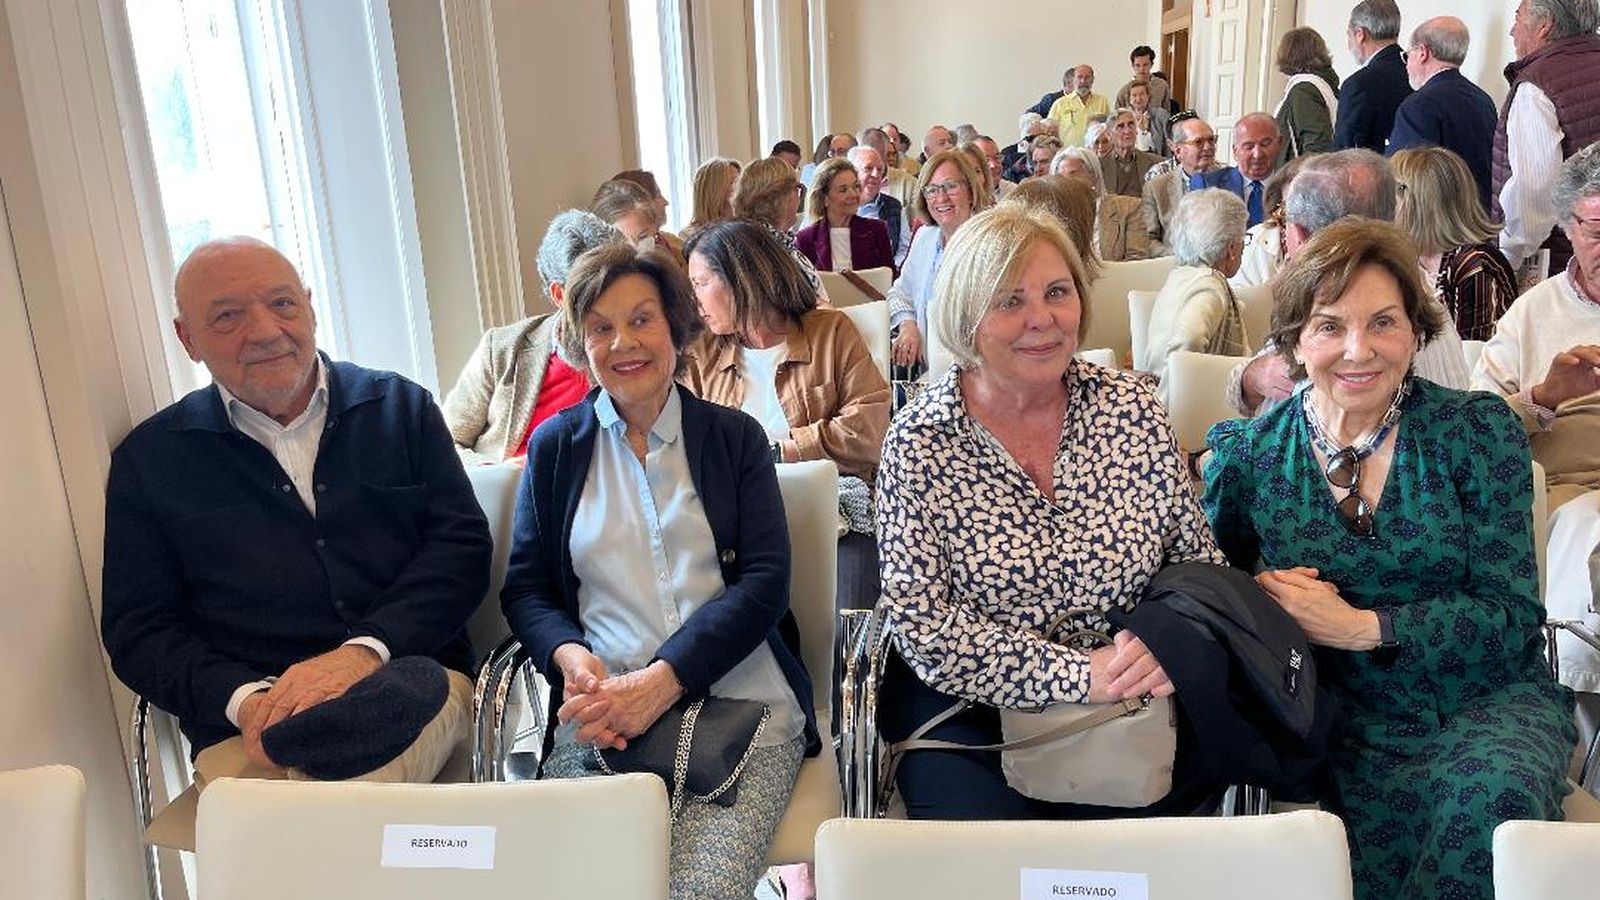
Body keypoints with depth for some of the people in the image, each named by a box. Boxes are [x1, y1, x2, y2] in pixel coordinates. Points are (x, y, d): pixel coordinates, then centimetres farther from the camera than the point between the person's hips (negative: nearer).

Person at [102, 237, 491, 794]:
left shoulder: (401, 407, 12)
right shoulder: (148, 458, 12)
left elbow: (461, 544, 3)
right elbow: (137, 629, 7)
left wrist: (363, 651, -14)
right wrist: (245, 701, -14)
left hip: (409, 678, 0)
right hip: (245, 723, 1)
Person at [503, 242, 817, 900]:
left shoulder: (735, 437, 12)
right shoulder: (554, 446, 16)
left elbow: (765, 582, 1)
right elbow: (525, 586, 13)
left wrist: (661, 681, -13)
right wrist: (569, 655, -11)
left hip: (739, 700, 0)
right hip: (603, 710, 1)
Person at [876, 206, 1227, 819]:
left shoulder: (1132, 408, 0)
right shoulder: (919, 444, -8)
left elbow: (1198, 561, 7)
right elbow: (919, 625, -12)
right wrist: (1077, 676, -18)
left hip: (1125, 704, 3)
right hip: (968, 712, -2)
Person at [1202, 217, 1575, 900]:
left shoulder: (1479, 430, -2)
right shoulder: (1249, 457, -1)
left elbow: (1512, 615, -5)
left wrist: (1360, 627, -18)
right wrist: (1263, 602, -13)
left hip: (1489, 699, 2)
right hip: (1352, 722, -1)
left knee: (1492, 790, -32)